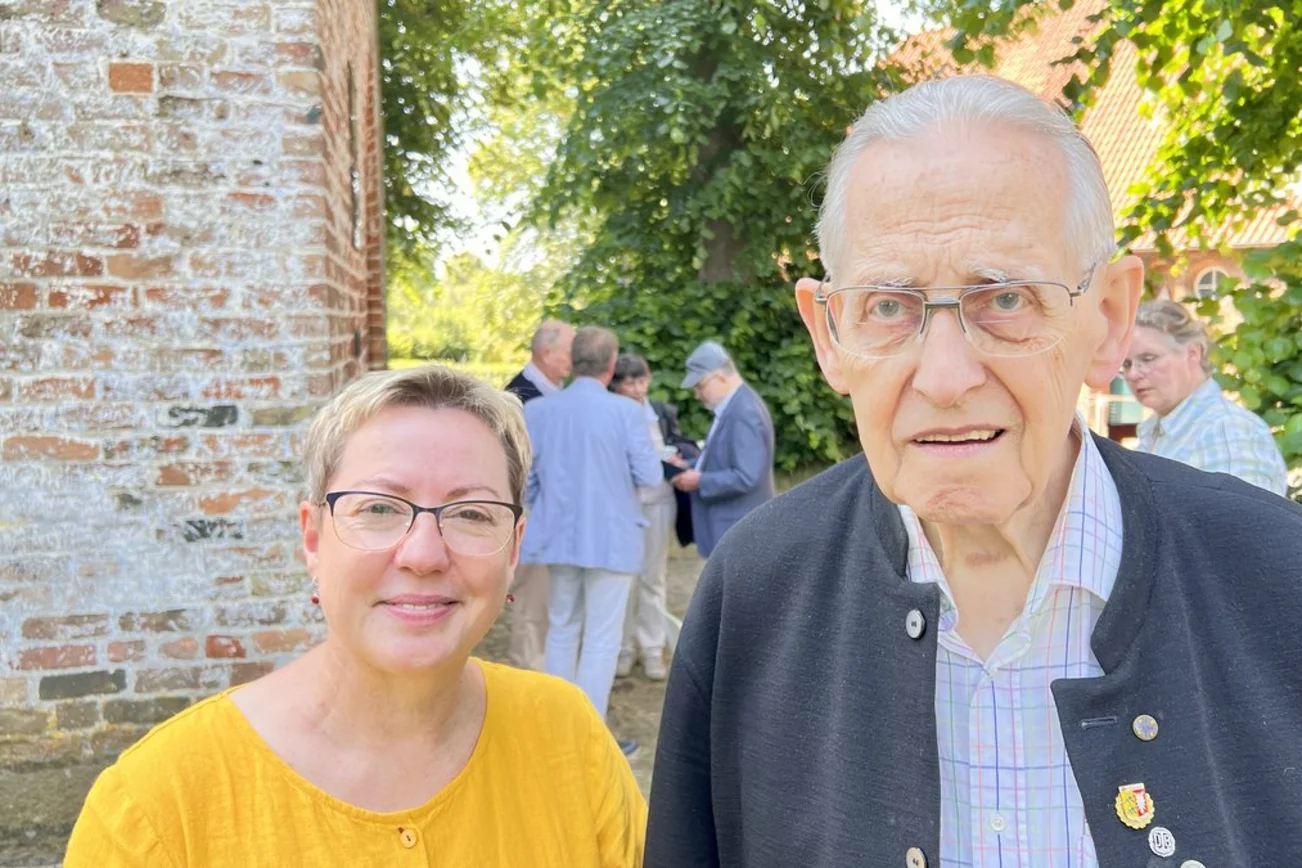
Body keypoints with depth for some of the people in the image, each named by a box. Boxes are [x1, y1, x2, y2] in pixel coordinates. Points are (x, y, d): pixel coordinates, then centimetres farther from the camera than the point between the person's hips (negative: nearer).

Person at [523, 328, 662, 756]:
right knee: (602, 639, 4)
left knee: (562, 629, 19)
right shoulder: (625, 412, -15)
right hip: (610, 539, -4)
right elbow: (649, 475, -12)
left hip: (559, 536, 4)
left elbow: (524, 478, 1)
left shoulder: (537, 411, -4)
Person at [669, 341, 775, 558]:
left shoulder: (744, 414, -23)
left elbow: (745, 477, -27)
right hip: (730, 527, 10)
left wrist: (700, 481, -18)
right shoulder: (733, 406, 9)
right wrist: (691, 466, 6)